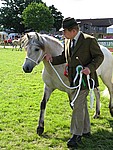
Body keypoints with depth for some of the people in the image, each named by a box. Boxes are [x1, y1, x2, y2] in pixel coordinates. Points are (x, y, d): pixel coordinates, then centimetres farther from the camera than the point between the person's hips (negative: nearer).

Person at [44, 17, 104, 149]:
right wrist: (52, 59, -2)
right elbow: (64, 57, 15)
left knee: (78, 105, -10)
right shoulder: (67, 41, 7)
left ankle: (76, 135, -2)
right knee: (82, 105, 17)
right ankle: (86, 130, 31)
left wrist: (90, 68, -25)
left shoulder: (89, 40, -14)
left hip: (84, 78, -7)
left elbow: (99, 56, -10)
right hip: (73, 79, 7)